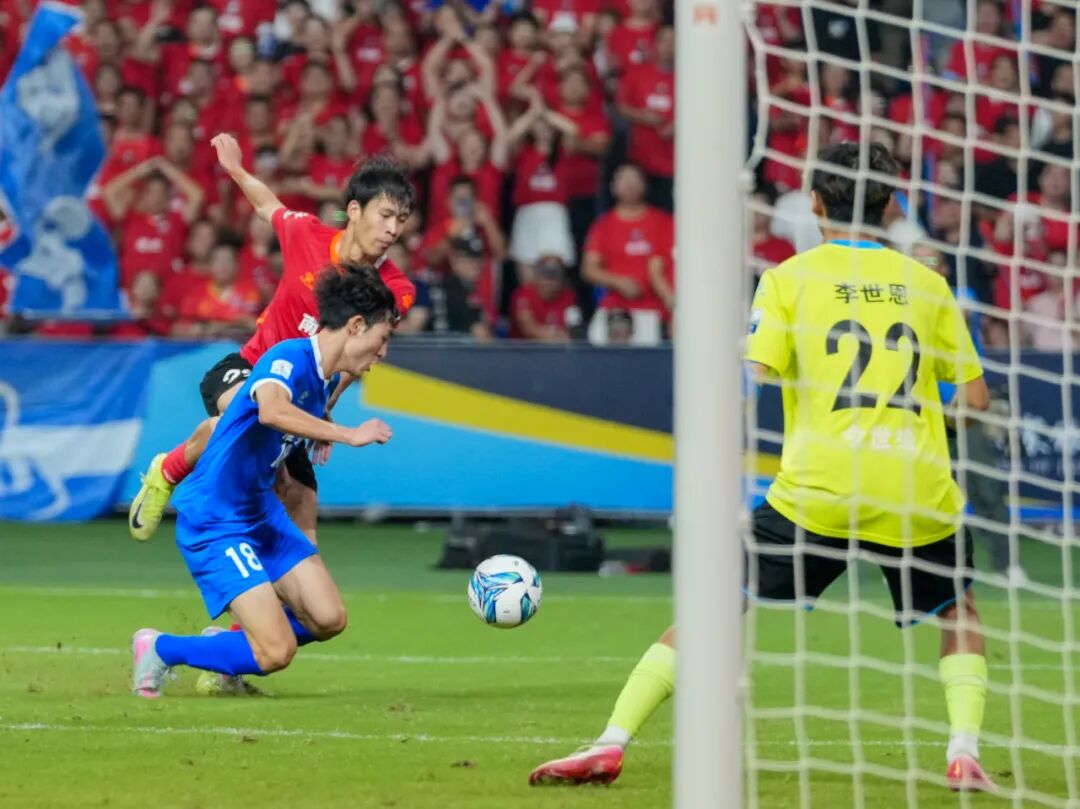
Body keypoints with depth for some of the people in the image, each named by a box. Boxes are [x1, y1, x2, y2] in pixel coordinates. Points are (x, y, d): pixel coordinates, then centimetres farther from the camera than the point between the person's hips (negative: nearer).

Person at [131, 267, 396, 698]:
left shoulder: (327, 378, 5)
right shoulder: (290, 357, -23)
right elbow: (271, 410, -45)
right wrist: (348, 435, -39)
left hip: (262, 512, 9)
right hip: (214, 522, -9)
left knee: (329, 620, 0)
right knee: (277, 653, -15)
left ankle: (229, 646, 22)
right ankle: (159, 649, 6)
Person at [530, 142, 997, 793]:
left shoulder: (790, 278, 5)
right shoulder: (926, 282, 12)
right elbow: (976, 397, 15)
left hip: (819, 491, -2)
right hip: (919, 496, 2)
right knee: (961, 614, 27)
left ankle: (611, 746, -1)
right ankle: (964, 756, 7)